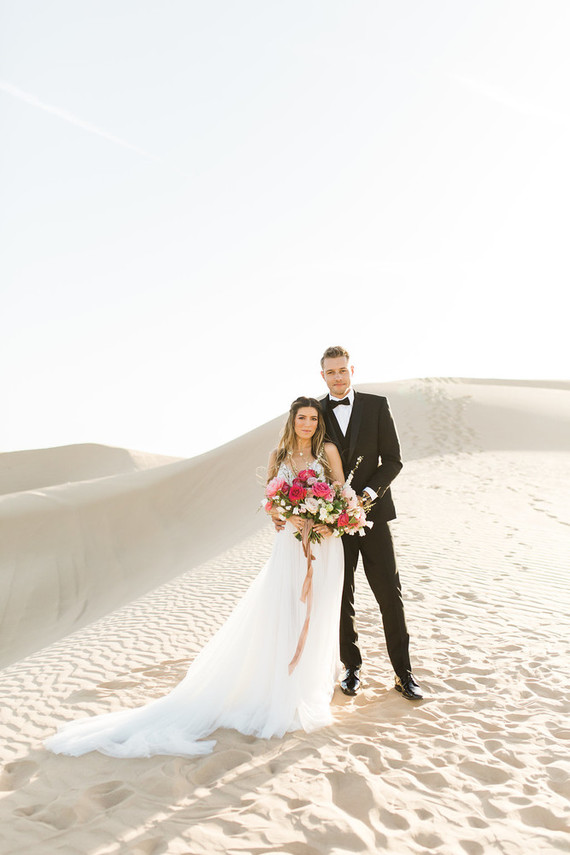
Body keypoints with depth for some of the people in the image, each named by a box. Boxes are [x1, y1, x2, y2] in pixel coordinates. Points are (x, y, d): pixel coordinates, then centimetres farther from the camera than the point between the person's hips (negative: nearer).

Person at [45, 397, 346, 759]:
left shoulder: (328, 450, 2)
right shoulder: (279, 456, 7)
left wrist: (332, 522, -14)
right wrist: (288, 516, -12)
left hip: (324, 546, -1)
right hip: (290, 543, 1)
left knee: (316, 617, 6)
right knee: (273, 613, -3)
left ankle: (309, 686, 25)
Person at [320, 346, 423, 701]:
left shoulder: (377, 405, 1)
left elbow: (393, 459, -1)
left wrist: (370, 491, -15)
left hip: (372, 511, -1)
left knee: (390, 594, 3)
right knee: (342, 598, 8)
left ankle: (403, 672, 15)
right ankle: (352, 668, 24)